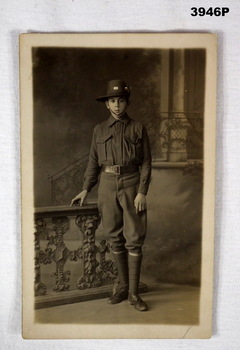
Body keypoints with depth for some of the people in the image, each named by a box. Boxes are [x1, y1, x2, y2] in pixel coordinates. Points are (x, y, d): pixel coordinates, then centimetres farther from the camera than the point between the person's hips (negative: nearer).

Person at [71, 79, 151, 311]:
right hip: (108, 185, 2)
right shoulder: (99, 130, 9)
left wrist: (142, 192, -10)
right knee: (116, 238, 7)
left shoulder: (138, 129, 3)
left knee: (134, 239, -3)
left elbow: (146, 163, -1)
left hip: (132, 185, -2)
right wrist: (86, 189, 4)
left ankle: (133, 293, 7)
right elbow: (94, 163, 12)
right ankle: (123, 287, 21)